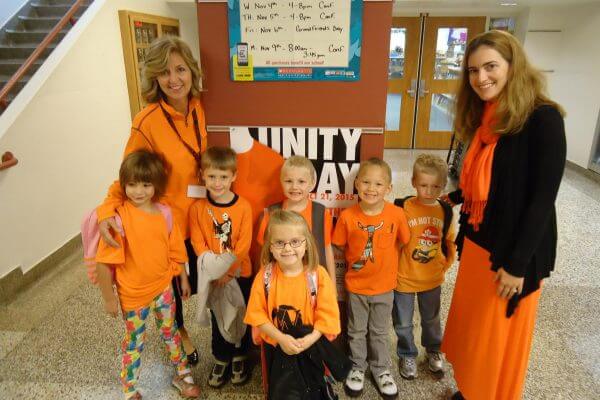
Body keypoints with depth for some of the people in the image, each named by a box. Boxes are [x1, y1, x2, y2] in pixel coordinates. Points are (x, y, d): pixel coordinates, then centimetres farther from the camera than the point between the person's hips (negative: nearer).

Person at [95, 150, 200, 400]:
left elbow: (175, 249, 3)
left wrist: (183, 278, 10)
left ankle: (182, 375, 43)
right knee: (134, 342, 16)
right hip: (133, 294, -3)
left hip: (163, 287, 4)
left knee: (171, 332, 21)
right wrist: (108, 297, -11)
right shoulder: (119, 217, -22)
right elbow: (104, 262, -17)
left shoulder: (165, 213, -9)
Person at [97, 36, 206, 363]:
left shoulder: (200, 108, -8)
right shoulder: (147, 122, -22)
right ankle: (180, 332, 49)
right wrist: (107, 211, -27)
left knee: (200, 280, 22)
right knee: (172, 282, 19)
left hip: (202, 214, 4)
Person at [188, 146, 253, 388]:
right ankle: (221, 359, 36)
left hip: (240, 274, -1)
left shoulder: (243, 207, -13)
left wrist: (228, 271, -18)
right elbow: (198, 244, -9)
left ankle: (239, 357, 36)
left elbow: (244, 245, -14)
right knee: (218, 318, 17)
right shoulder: (197, 208, -9)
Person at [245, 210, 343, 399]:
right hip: (276, 348, 1)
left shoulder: (318, 274, -15)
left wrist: (307, 340, -22)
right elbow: (257, 314, -10)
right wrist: (281, 338, -19)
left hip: (311, 347, 0)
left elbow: (327, 315, -13)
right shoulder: (265, 276, -13)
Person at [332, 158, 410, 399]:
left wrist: (386, 263, -3)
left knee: (379, 332, 20)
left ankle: (381, 369, 42)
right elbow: (340, 247, -3)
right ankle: (357, 367, 42)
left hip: (384, 285, 0)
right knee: (356, 331, 20)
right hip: (356, 284, 0)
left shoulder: (396, 214, -16)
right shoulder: (347, 216, -17)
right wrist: (355, 259, -10)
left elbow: (404, 242, -2)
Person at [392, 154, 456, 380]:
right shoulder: (403, 208, -18)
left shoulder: (445, 211, -5)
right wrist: (392, 267, -11)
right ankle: (407, 355, 39)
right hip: (404, 277, -3)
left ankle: (434, 351, 48)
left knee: (431, 319, 24)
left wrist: (445, 265, 5)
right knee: (403, 323, 14)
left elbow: (449, 241, 8)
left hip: (432, 278, 3)